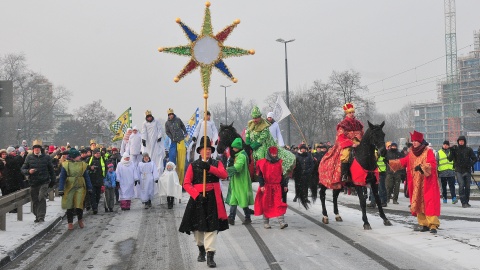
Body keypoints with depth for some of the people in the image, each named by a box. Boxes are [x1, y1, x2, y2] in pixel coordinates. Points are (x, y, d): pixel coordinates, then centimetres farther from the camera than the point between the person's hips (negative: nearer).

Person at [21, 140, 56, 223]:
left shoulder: (46, 157, 4)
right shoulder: (29, 158, 6)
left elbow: (51, 170, 12)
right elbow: (23, 169, 7)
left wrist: (53, 181, 9)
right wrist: (29, 171, -14)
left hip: (44, 182, -2)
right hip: (33, 183, 2)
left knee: (42, 198, -17)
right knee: (35, 201, 7)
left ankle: (41, 216, -16)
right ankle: (37, 216, 21)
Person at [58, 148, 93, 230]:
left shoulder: (83, 164, 3)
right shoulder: (65, 165, -3)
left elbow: (86, 177, 9)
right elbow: (62, 177, -1)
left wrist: (89, 188, 8)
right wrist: (61, 189, -6)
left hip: (80, 187, 1)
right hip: (69, 188, 0)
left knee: (79, 205, -7)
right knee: (69, 206, 4)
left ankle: (80, 220, 18)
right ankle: (70, 223, 17)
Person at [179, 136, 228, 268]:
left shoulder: (217, 163, 6)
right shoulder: (193, 165, 3)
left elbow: (224, 174, -15)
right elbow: (186, 184, -4)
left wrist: (209, 167, -28)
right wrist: (197, 194, -18)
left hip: (213, 199, 0)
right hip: (198, 198, 1)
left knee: (212, 227, -7)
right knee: (197, 226, 11)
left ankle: (210, 256, -7)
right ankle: (201, 250, 34)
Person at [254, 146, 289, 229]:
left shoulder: (280, 163, 8)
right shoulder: (263, 163, 0)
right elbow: (260, 175, -1)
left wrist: (285, 185, 9)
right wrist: (261, 185, -9)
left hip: (277, 187, 1)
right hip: (266, 187, -1)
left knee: (279, 204, -8)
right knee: (266, 205, 5)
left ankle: (281, 222, -10)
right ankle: (266, 223, 15)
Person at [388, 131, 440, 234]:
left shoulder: (428, 152, -6)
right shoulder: (411, 154, 12)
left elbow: (432, 165, -16)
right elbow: (402, 162, 10)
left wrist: (422, 167, -30)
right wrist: (389, 162, 1)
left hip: (427, 183, -6)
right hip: (416, 184, 6)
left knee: (429, 203, -10)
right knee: (418, 203, 7)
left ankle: (433, 225, -10)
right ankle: (423, 224, 15)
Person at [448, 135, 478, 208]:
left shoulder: (469, 150, 5)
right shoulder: (455, 149, 4)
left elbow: (474, 159, 7)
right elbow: (450, 159, -3)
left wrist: (471, 164, -12)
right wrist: (452, 152, -17)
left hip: (467, 170, 2)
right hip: (459, 171, -2)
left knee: (467, 187, 7)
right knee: (461, 185, -15)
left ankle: (467, 202, 20)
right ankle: (463, 202, -15)